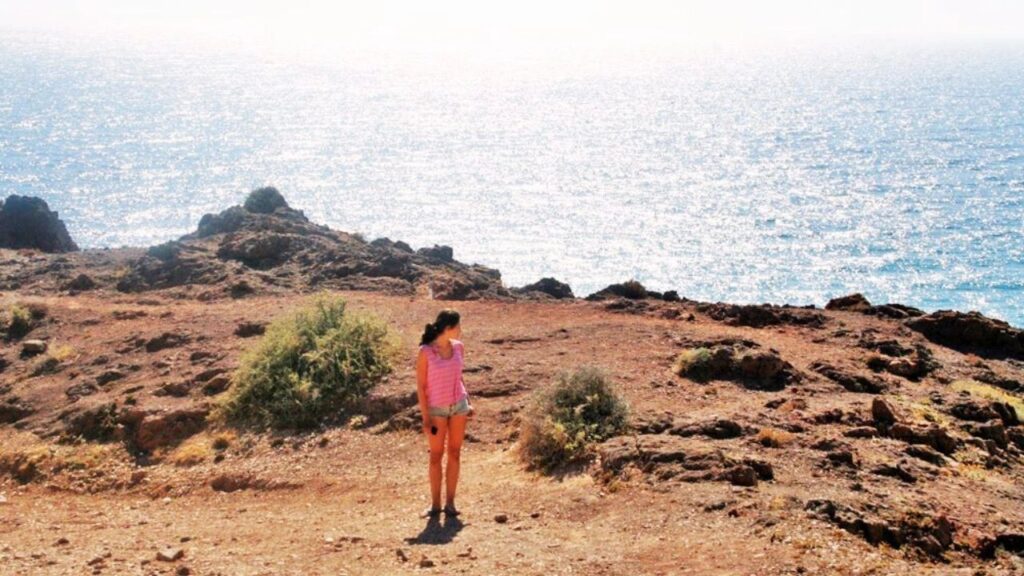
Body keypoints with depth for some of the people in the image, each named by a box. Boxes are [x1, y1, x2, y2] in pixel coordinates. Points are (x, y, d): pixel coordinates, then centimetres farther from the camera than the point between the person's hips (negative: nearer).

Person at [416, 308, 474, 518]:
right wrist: (425, 418, -13)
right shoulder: (425, 352, -13)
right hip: (436, 409, -4)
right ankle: (435, 503, 12)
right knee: (436, 455, 4)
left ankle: (450, 502, 11)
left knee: (454, 454, 5)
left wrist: (468, 403, 9)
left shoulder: (458, 347, 1)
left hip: (458, 406, 4)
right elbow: (420, 386, -11)